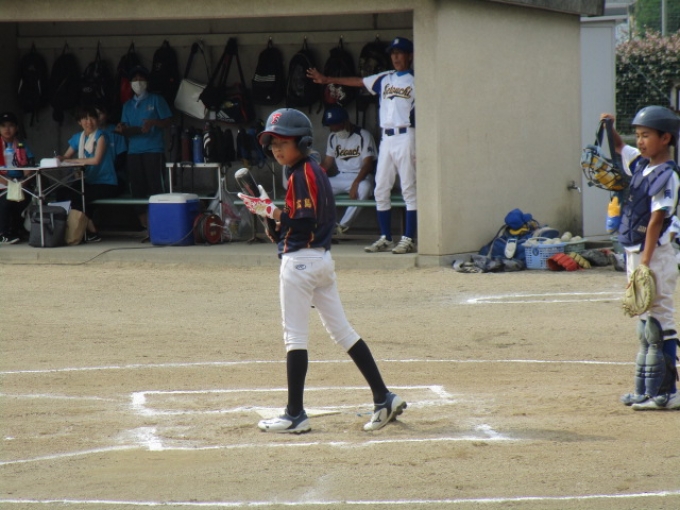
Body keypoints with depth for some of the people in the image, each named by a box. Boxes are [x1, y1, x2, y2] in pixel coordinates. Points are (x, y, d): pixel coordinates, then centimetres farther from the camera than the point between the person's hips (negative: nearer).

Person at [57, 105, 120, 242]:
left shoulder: (100, 136, -8)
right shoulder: (78, 138, 12)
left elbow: (96, 160, -19)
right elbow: (66, 157, 14)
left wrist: (74, 160, -12)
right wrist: (59, 159, -10)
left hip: (106, 185, -7)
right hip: (89, 183, 7)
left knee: (76, 197, -26)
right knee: (62, 193, -8)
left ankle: (92, 232, -11)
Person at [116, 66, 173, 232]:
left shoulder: (156, 100, 6)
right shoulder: (128, 105, 19)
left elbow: (168, 121, 2)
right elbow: (127, 129, 16)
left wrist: (153, 123, -16)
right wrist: (122, 129, -8)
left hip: (153, 150, -4)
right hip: (134, 151, 4)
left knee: (155, 187, -10)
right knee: (137, 188, 0)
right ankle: (145, 226, 4)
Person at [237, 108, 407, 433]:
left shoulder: (301, 175, -15)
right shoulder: (316, 171, 15)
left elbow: (304, 224, -22)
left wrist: (269, 210, -17)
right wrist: (269, 211, 9)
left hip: (300, 260, -10)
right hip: (322, 258, 10)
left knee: (295, 336, -4)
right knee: (342, 331, 11)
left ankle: (295, 415, -3)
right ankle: (384, 399, 9)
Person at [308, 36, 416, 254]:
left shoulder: (416, 80, -2)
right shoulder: (384, 79, 16)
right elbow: (358, 81, 26)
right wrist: (326, 79, 30)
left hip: (406, 136, -7)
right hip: (386, 138, 7)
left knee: (409, 189, -6)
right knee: (381, 190, 6)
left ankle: (409, 239, -5)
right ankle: (385, 238, 11)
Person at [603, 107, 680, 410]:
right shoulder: (640, 164, 9)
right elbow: (619, 148, 28)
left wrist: (646, 263, -24)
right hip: (634, 253, 9)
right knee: (646, 320, 14)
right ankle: (644, 390, 20)